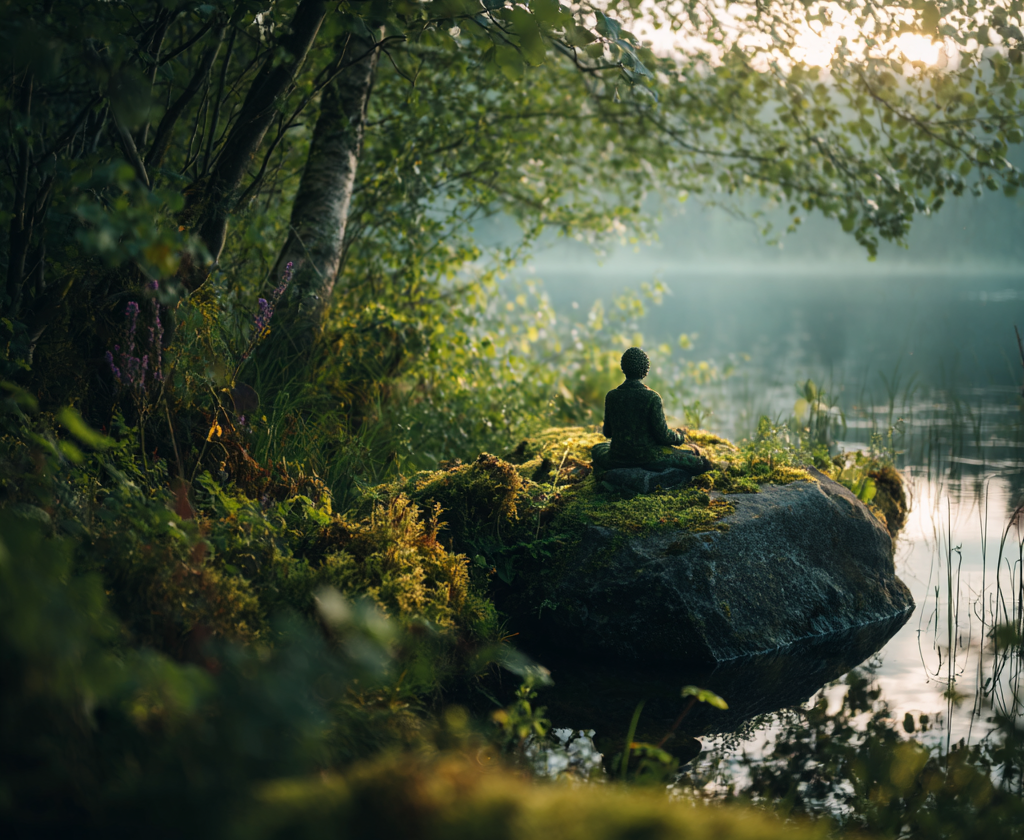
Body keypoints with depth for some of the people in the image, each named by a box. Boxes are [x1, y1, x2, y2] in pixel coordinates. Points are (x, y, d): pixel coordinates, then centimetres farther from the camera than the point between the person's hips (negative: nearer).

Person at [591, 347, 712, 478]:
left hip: (618, 460, 3)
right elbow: (662, 435, -13)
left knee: (598, 449, 37)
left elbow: (607, 432, 7)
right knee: (700, 462, 8)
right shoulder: (652, 397, -17)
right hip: (649, 459, -3)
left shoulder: (611, 396, -5)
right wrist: (678, 436, 9)